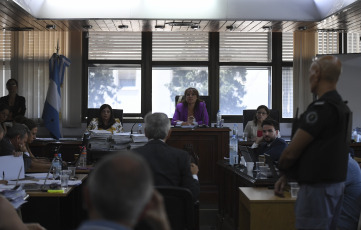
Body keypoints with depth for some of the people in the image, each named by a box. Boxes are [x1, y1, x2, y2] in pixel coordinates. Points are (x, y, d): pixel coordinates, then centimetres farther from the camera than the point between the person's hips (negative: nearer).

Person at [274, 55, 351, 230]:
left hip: (317, 188, -10)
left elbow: (292, 152, -17)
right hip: (336, 184, 10)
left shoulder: (321, 108, -19)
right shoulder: (342, 107, 12)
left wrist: (282, 169, 6)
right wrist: (285, 177, 14)